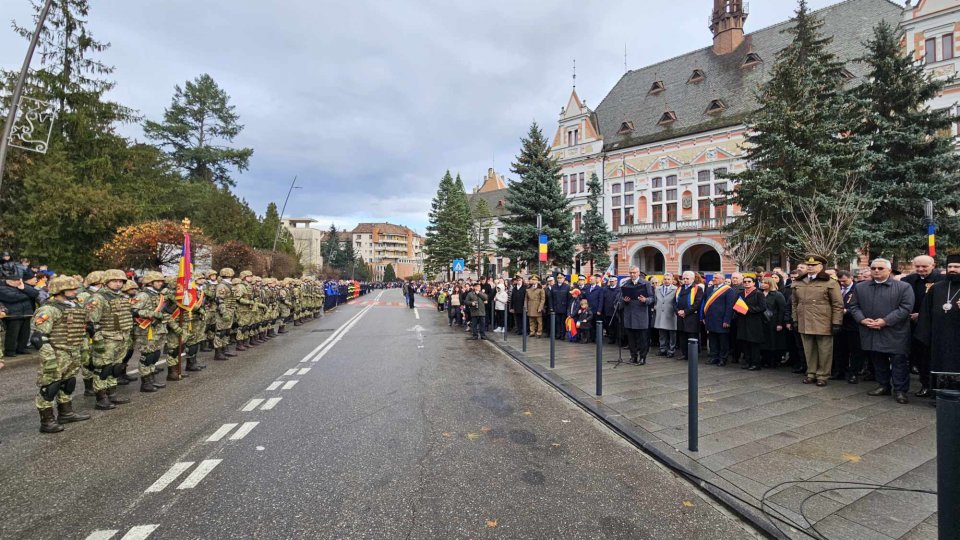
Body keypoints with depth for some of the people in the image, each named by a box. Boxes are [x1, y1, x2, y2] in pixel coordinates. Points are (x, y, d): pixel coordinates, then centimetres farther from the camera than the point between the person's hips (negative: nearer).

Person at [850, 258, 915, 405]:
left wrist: (885, 321, -18)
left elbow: (906, 308, -10)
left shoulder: (904, 287, -2)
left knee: (899, 362, 2)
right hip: (871, 334, 4)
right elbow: (854, 306, 10)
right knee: (878, 362, 13)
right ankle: (884, 386, 25)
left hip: (895, 334, -4)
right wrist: (862, 319, -8)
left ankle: (900, 390, 11)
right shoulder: (860, 287, 9)